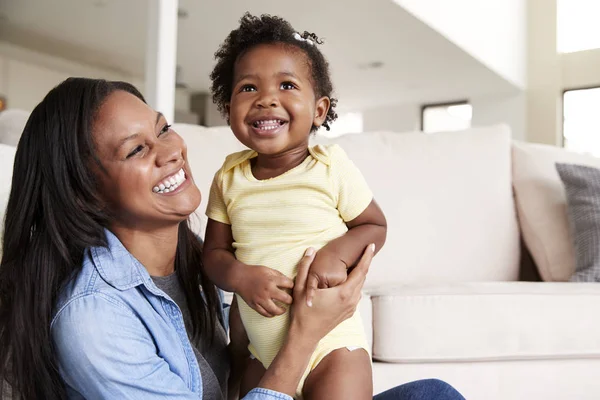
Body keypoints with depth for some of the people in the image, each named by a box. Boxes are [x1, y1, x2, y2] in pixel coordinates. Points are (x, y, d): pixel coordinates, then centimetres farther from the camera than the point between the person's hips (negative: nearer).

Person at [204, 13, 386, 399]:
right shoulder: (228, 178, -1)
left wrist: (338, 252, -20)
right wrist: (240, 276, -18)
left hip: (331, 348, -3)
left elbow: (375, 226, 0)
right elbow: (215, 251, 4)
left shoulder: (332, 168, -10)